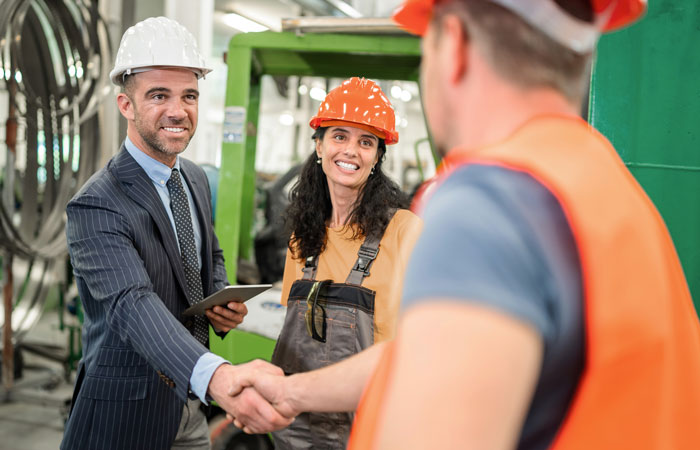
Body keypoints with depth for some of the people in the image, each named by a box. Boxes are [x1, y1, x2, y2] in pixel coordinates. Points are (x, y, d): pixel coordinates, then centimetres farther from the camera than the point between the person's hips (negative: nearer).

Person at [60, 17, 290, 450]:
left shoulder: (197, 179, 4)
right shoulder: (96, 207, -22)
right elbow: (132, 306, -36)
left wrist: (224, 302, -4)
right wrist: (218, 377, -52)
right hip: (127, 412, -6)